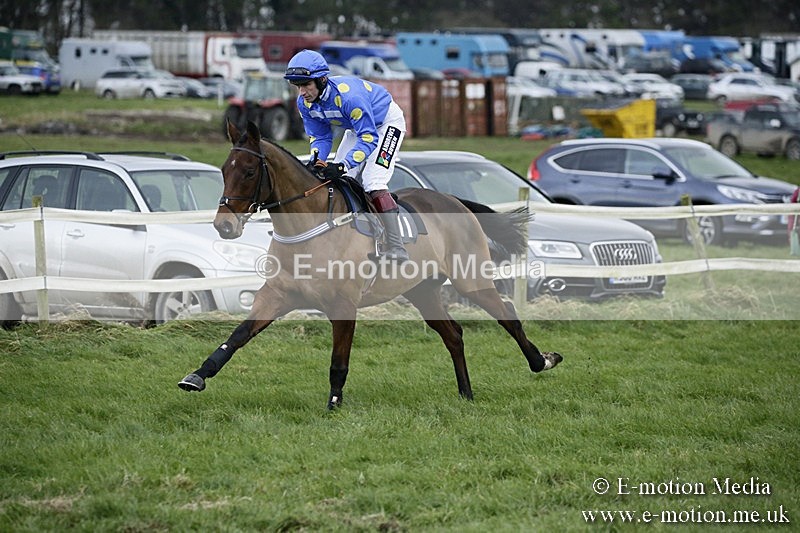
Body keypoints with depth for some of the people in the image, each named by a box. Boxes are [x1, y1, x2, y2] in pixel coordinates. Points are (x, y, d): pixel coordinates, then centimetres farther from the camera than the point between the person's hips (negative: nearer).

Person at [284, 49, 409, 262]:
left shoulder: (348, 96, -40)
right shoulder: (305, 103, -16)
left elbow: (369, 138, -38)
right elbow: (320, 137, -6)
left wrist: (343, 165, -48)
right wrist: (316, 159, -28)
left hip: (387, 121, -8)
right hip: (358, 126, 8)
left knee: (373, 183, -23)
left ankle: (397, 249, -24)